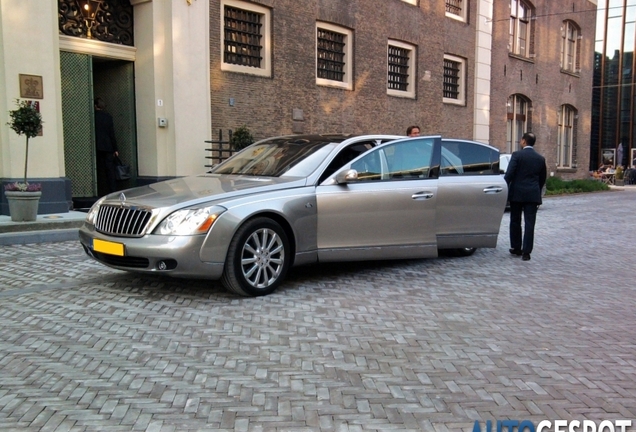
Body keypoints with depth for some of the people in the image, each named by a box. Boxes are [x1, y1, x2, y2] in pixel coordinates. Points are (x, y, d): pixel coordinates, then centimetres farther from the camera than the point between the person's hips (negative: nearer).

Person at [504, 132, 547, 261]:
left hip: (517, 193, -3)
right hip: (533, 194, 3)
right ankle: (526, 251, -3)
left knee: (515, 221, 11)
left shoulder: (517, 155, -6)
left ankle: (516, 248, 19)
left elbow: (509, 174, -12)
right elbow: (542, 179, 14)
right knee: (529, 223, 0)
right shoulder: (540, 158, 8)